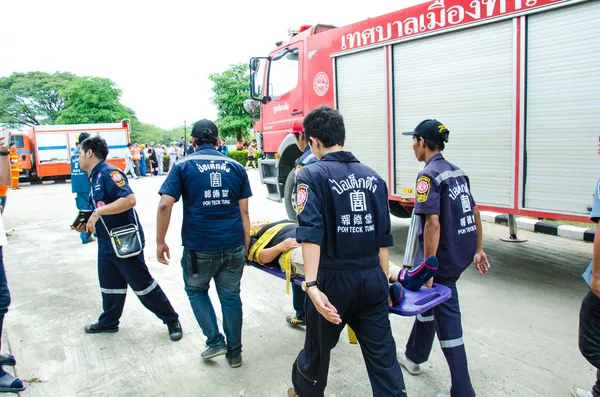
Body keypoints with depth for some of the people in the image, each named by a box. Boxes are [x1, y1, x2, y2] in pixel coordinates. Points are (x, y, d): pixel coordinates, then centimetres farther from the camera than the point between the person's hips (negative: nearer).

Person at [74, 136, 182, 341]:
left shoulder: (109, 172, -16)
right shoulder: (94, 178, 14)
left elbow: (129, 199, -30)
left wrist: (97, 212, -26)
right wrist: (87, 224, 9)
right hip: (106, 243, 9)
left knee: (143, 284, -1)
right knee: (109, 285, 20)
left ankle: (172, 320, 13)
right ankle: (108, 322, 39)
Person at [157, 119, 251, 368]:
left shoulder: (183, 166, -1)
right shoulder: (235, 167, 7)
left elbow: (165, 204, -10)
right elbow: (243, 210, 4)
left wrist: (160, 241, -1)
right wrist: (246, 244, 9)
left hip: (198, 246, -2)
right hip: (233, 245, 3)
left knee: (196, 291, 23)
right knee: (231, 296, 15)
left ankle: (215, 341, 18)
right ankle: (234, 352, 27)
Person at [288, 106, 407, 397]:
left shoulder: (311, 175, -8)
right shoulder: (373, 176, 7)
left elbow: (311, 233, -22)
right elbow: (383, 237, 9)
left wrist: (311, 285, -26)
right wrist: (383, 280, 17)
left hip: (333, 279, -3)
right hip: (372, 279, 4)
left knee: (318, 347, 20)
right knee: (383, 355, 10)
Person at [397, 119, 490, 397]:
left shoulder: (429, 175, -17)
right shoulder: (456, 172, 10)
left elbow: (433, 223, -24)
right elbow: (475, 212, 14)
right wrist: (478, 249, 21)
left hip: (442, 258, -9)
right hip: (462, 253, 9)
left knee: (446, 317, 4)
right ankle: (414, 357, 41)